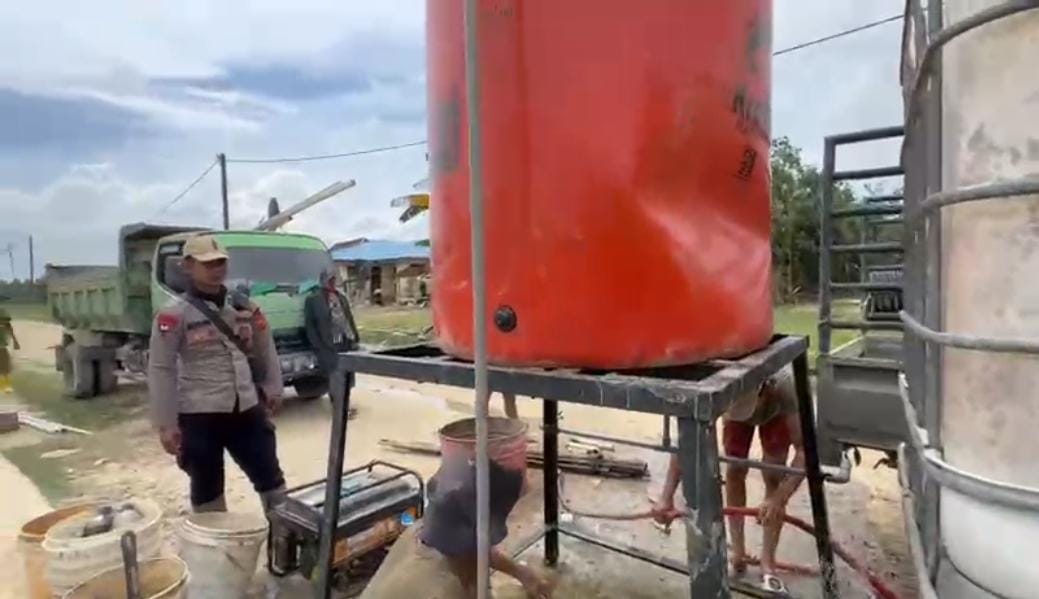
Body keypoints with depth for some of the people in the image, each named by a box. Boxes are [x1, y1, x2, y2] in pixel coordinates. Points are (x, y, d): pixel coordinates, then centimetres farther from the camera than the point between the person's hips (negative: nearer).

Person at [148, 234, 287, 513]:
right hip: (199, 416, -4)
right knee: (207, 488, 12)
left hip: (246, 409, 4)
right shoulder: (174, 314, -8)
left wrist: (272, 388, 9)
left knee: (270, 477, 12)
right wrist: (166, 424, -9)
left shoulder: (244, 307, 7)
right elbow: (161, 370, -8)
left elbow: (265, 351, 15)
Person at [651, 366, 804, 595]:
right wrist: (666, 497, -45)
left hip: (776, 411, -1)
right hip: (736, 404, 1)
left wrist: (779, 499, -55)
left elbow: (804, 449, -43)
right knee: (734, 471, -5)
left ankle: (767, 566, -4)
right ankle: (738, 552, 10)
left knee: (773, 475, -12)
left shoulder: (785, 386, -45)